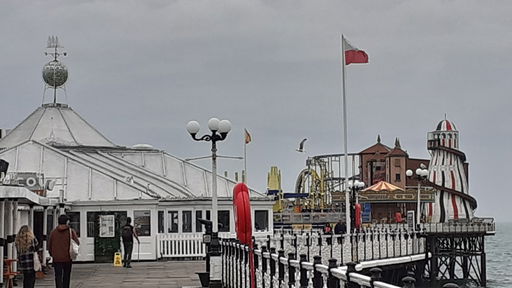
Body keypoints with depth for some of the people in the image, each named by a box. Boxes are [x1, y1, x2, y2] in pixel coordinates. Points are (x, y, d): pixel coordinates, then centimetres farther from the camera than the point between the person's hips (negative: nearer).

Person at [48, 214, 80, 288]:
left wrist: (52, 254, 19)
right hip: (67, 258, 0)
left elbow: (49, 245, 5)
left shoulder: (53, 232, 1)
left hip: (56, 258, 0)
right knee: (66, 276, 14)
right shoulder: (71, 231, -5)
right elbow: (77, 243, -7)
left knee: (58, 276, -1)